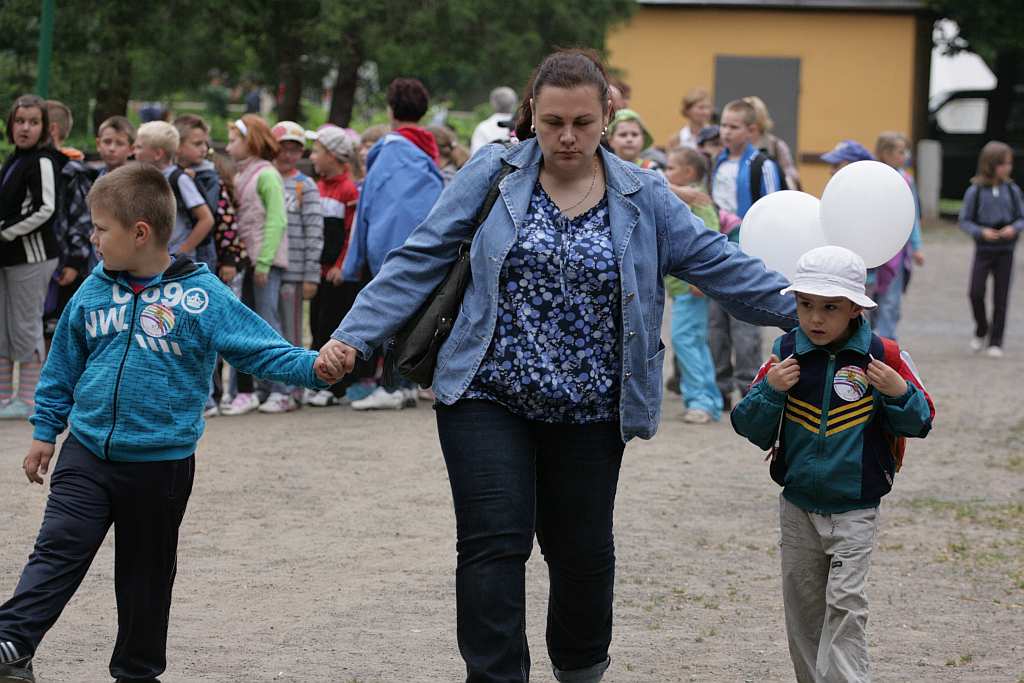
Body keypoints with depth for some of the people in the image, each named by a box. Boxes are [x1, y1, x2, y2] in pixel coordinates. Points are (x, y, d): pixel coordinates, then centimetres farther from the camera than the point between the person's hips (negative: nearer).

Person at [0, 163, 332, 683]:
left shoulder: (202, 297, -10)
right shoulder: (92, 293, 2)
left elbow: (262, 349, -13)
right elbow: (63, 367, 14)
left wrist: (314, 366, -29)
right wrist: (45, 430, 15)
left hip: (161, 463, -2)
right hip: (87, 452, 2)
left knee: (146, 574, 11)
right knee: (58, 550, -8)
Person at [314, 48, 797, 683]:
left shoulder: (643, 196, 3)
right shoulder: (493, 173, -1)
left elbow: (718, 264, 3)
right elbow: (420, 261, -2)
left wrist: (806, 314, -4)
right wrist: (355, 337, -10)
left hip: (589, 412, 2)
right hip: (488, 399, -2)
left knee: (583, 551, 12)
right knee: (495, 544, -10)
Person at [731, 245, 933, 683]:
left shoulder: (880, 356, -8)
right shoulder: (785, 355, -4)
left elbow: (920, 422, 0)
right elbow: (752, 429, -2)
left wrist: (899, 393, -20)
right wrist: (769, 390, -20)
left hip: (855, 511, -3)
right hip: (798, 508, 3)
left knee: (845, 604, -12)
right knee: (803, 609, 12)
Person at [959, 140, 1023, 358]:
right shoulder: (975, 191, -7)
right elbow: (965, 220, -3)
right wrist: (982, 232, -18)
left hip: (1006, 251, 1)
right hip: (984, 250, -1)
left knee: (1001, 297, 3)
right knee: (976, 292, -9)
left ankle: (995, 342, 12)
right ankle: (981, 330, 18)